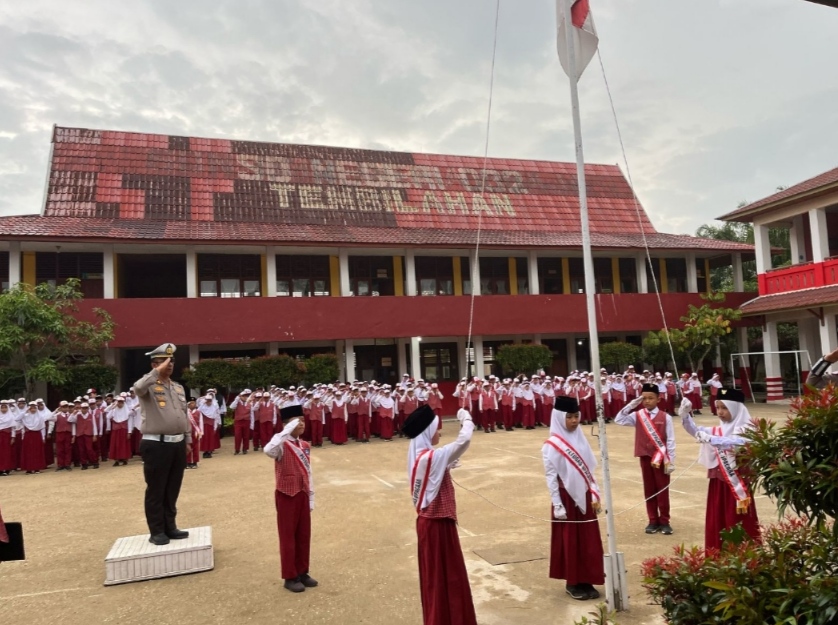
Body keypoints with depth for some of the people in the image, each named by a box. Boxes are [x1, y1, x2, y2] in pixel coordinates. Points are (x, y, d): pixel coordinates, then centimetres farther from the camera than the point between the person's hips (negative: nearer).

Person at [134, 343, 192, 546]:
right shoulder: (149, 386, -6)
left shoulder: (178, 387, 15)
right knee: (156, 491, 3)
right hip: (156, 445, -6)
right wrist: (158, 371, -26)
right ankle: (157, 531, 13)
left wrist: (188, 440, 17)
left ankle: (170, 527, 24)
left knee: (173, 490, 14)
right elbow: (138, 388, -33)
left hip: (177, 444, 7)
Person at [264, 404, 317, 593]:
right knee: (288, 535, 4)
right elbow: (268, 451, -41)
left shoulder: (305, 446, 7)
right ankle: (290, 577, 15)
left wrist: (311, 497, 12)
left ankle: (302, 572, 27)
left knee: (304, 534, 13)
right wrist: (288, 430, -38)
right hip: (286, 495, -7)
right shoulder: (282, 445, -15)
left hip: (303, 494, 7)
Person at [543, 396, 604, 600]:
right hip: (566, 498, -6)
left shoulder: (581, 440, 5)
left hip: (584, 497, 6)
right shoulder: (552, 445, -14)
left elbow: (589, 470, 10)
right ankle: (572, 583, 18)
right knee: (570, 541, 5)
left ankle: (586, 581, 23)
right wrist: (558, 506, -13)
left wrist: (594, 495, 5)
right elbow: (551, 477, -12)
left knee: (589, 540, 10)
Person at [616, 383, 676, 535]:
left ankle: (664, 521, 18)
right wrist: (631, 404, -13)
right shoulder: (637, 416, 1)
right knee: (649, 490, 10)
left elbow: (670, 441, -5)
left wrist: (670, 461, -8)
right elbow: (619, 420, -9)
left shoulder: (665, 417, -6)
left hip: (661, 459, -2)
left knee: (662, 490, 6)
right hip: (645, 458, 2)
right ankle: (653, 521, 20)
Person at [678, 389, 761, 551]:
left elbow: (737, 443, -28)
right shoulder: (717, 430, 11)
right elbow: (695, 431, 0)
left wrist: (710, 439, -39)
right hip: (718, 482, 6)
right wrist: (685, 414, -18)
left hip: (737, 483, -6)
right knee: (717, 522, 9)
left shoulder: (745, 429, -7)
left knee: (739, 524, 0)